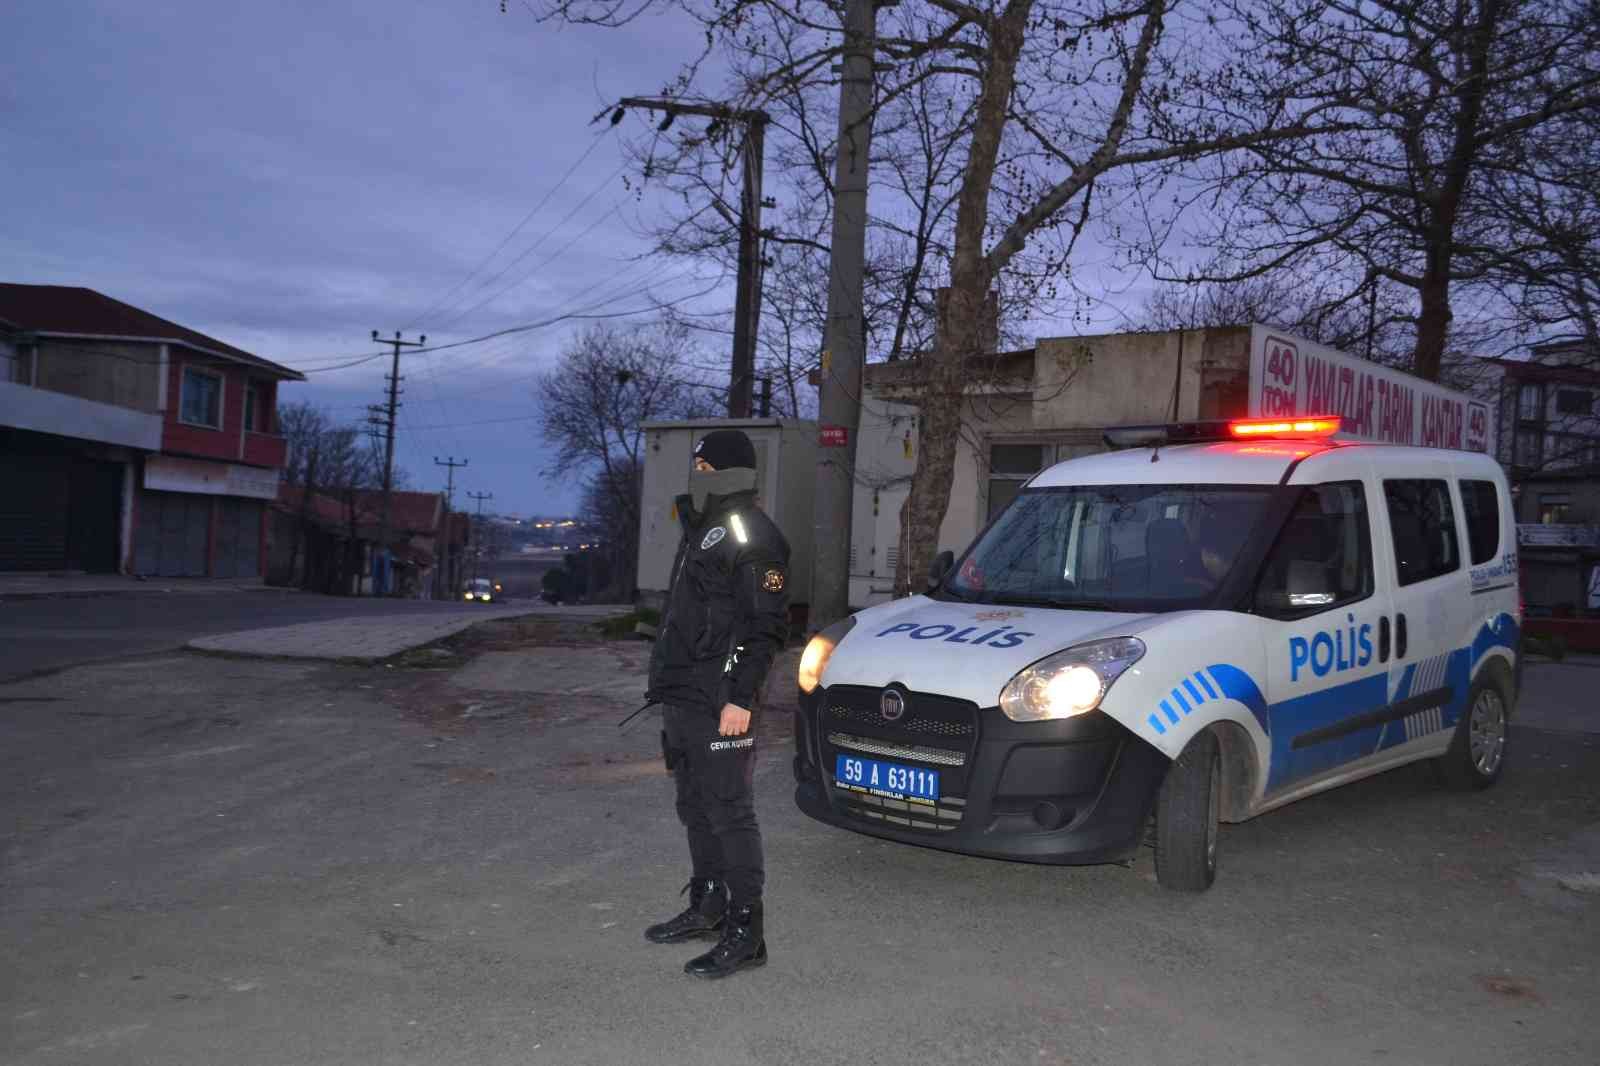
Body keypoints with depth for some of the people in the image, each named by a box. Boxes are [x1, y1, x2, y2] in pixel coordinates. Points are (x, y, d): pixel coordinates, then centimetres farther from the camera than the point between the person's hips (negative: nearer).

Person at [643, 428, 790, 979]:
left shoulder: (752, 537, -12)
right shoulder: (702, 530, 18)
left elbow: (767, 625, -18)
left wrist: (740, 698, -23)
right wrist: (668, 685, 23)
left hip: (721, 704, -10)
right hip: (682, 698, 10)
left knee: (729, 812, -6)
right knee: (695, 809, 17)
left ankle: (745, 932, 1)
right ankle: (707, 907, 31)